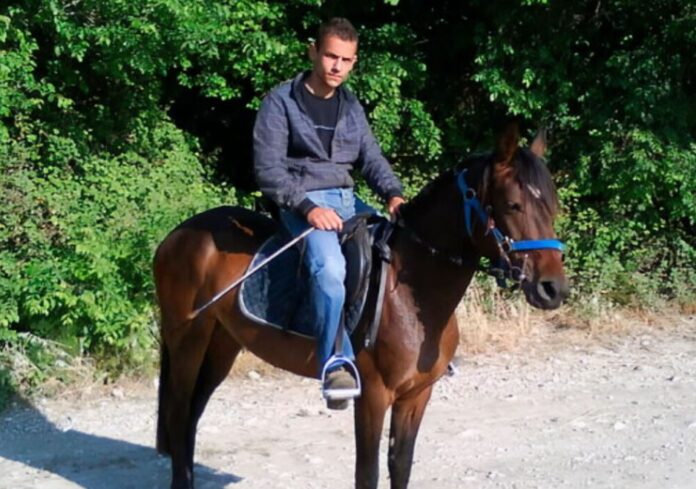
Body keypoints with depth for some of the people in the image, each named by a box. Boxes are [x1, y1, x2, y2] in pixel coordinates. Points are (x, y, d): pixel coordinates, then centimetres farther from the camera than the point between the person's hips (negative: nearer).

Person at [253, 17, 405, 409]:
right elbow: (268, 169, -9)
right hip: (303, 201, -6)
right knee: (330, 267, -34)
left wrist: (393, 194, -8)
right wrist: (307, 207, -21)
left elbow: (372, 158, 12)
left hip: (346, 200, 7)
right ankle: (337, 366, -35)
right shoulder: (281, 102, -3)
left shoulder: (352, 107, 15)